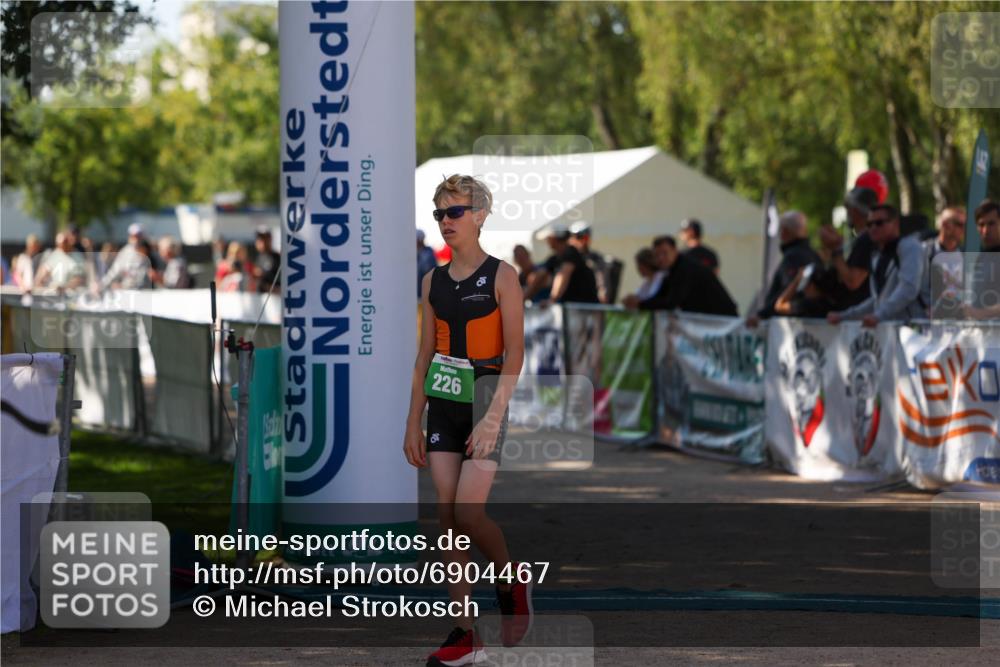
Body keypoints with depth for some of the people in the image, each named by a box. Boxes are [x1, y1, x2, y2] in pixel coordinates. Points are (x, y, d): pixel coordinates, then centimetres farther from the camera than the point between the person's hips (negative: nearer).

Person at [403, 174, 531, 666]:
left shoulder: (501, 276, -6)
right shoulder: (433, 282, 9)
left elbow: (514, 353, -11)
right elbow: (425, 356, 14)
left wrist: (492, 418, -18)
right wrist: (414, 422, 11)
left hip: (483, 403, -5)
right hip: (442, 405, 5)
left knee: (469, 515, -15)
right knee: (447, 517, 0)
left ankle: (511, 580, 16)